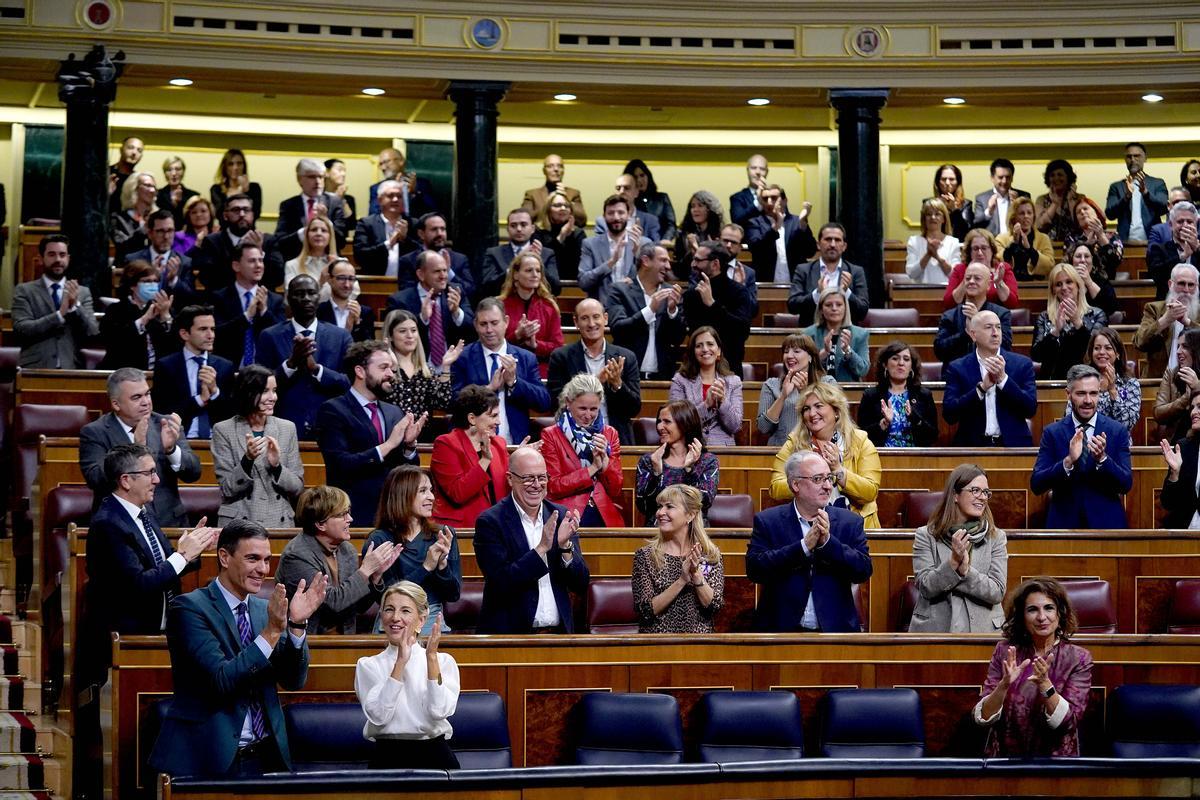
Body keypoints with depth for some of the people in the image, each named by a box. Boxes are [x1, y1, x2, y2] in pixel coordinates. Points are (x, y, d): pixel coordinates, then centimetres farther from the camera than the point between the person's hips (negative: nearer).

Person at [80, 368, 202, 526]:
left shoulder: (165, 424, 8)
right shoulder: (94, 433, 1)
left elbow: (193, 473, 3)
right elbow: (96, 480, -13)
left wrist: (171, 448, -17)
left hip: (169, 523, 3)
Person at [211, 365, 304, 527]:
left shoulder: (287, 428, 5)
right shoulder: (223, 430, -1)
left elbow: (298, 488, 4)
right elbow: (227, 490, -4)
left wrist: (276, 465, -13)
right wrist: (247, 459, -19)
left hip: (280, 524, 2)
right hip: (239, 525, -2)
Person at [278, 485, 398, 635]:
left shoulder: (347, 549, 7)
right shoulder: (297, 555, -14)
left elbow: (357, 608, 9)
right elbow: (333, 603, -20)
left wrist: (376, 576, -5)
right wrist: (365, 570, -15)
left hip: (343, 638, 6)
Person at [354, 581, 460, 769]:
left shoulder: (443, 661, 10)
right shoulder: (367, 666, 10)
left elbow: (438, 711, -6)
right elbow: (378, 716, -7)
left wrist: (431, 657, -9)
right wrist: (401, 662, -9)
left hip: (434, 755, 2)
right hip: (387, 757, -1)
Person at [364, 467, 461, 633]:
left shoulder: (444, 536, 11)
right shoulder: (378, 541, 0)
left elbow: (454, 595, 6)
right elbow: (384, 596, -11)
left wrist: (442, 564, -12)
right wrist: (426, 567, -14)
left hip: (433, 623, 3)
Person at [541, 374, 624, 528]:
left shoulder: (610, 434, 16)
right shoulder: (551, 436, 7)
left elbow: (615, 490, 12)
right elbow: (553, 487, 0)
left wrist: (604, 460, -5)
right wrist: (593, 468, -3)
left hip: (606, 519, 3)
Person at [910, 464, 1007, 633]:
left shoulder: (996, 537, 8)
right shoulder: (926, 536, 6)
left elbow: (997, 592, -1)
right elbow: (926, 587, -3)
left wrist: (965, 570, -13)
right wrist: (953, 562, -15)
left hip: (982, 628, 1)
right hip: (935, 628, -1)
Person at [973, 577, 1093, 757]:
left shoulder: (1078, 658, 0)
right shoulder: (1005, 651, 3)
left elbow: (1068, 722, -9)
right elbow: (983, 717, -3)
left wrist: (1044, 684, -22)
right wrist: (1004, 685, -19)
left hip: (1054, 756, -1)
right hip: (1005, 755, 1)